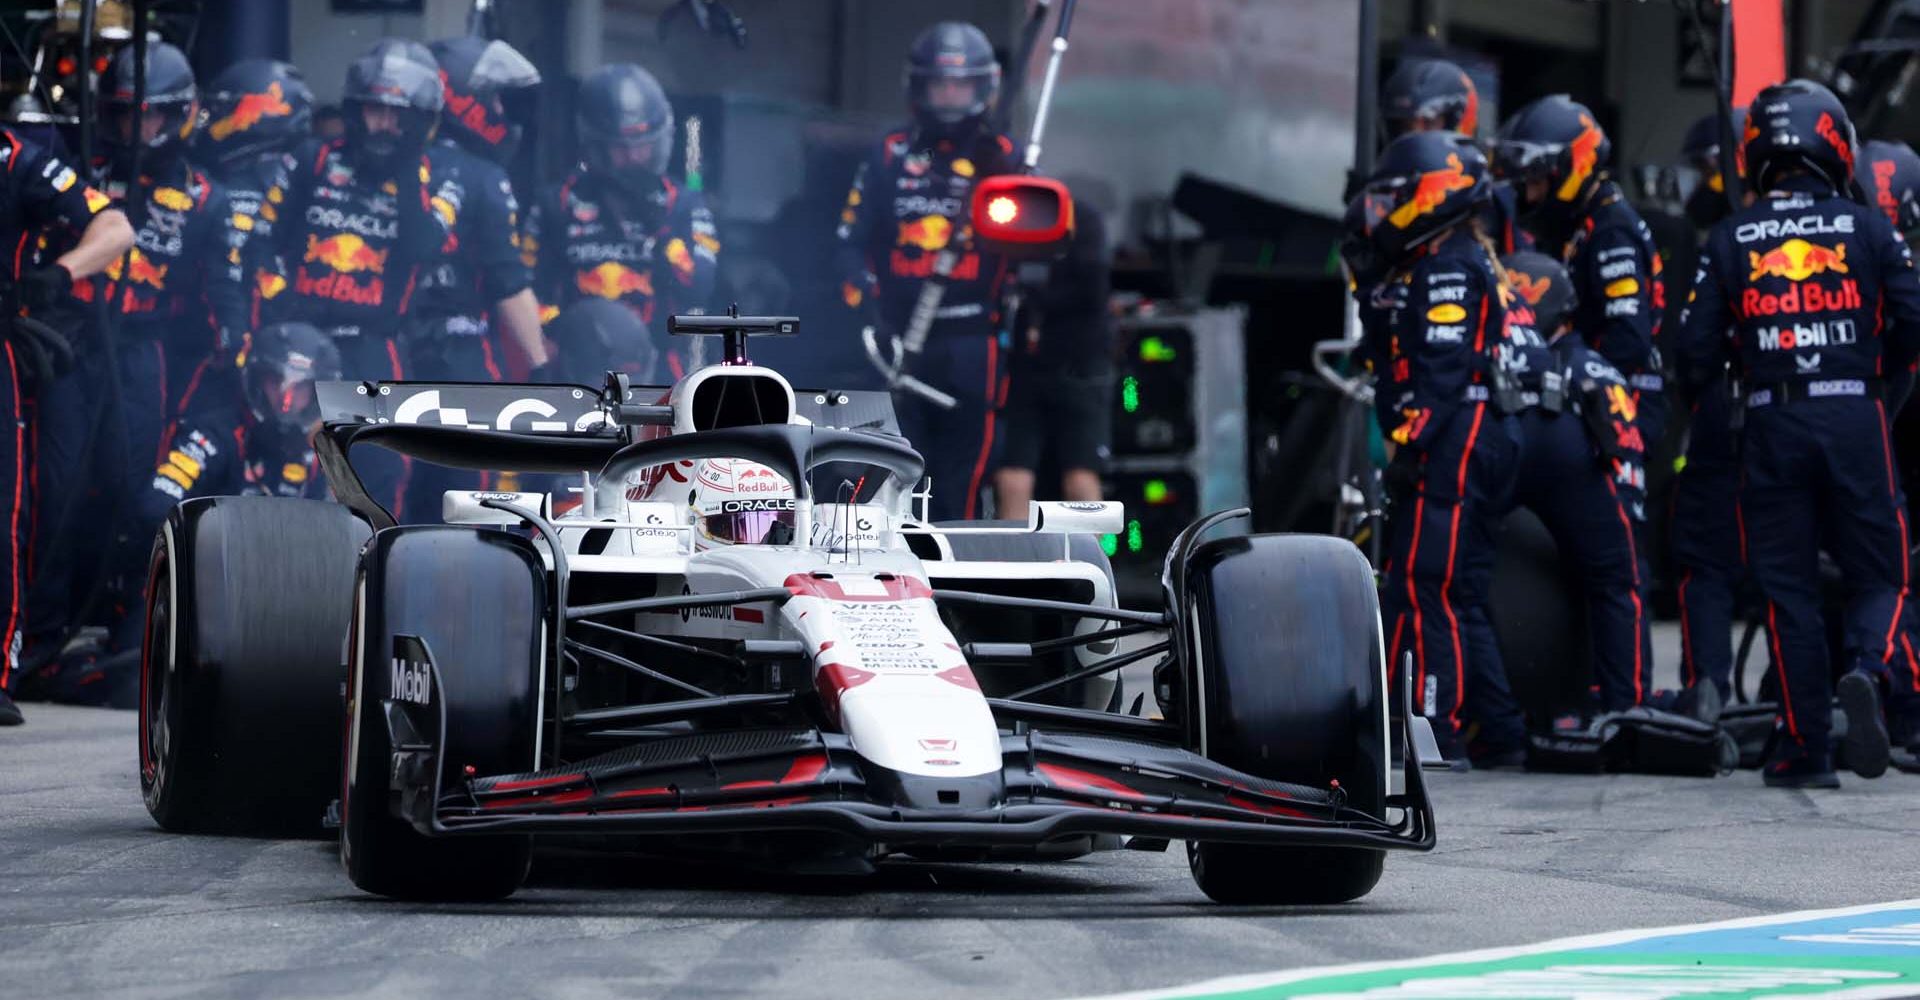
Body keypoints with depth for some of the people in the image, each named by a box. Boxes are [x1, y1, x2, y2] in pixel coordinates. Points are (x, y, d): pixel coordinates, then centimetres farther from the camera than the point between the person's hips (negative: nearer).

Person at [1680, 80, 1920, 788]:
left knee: (1788, 587, 7)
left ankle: (1805, 748, 4)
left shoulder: (1729, 241, 3)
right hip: (1854, 416, -1)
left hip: (1771, 422, 1)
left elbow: (1697, 355, 0)